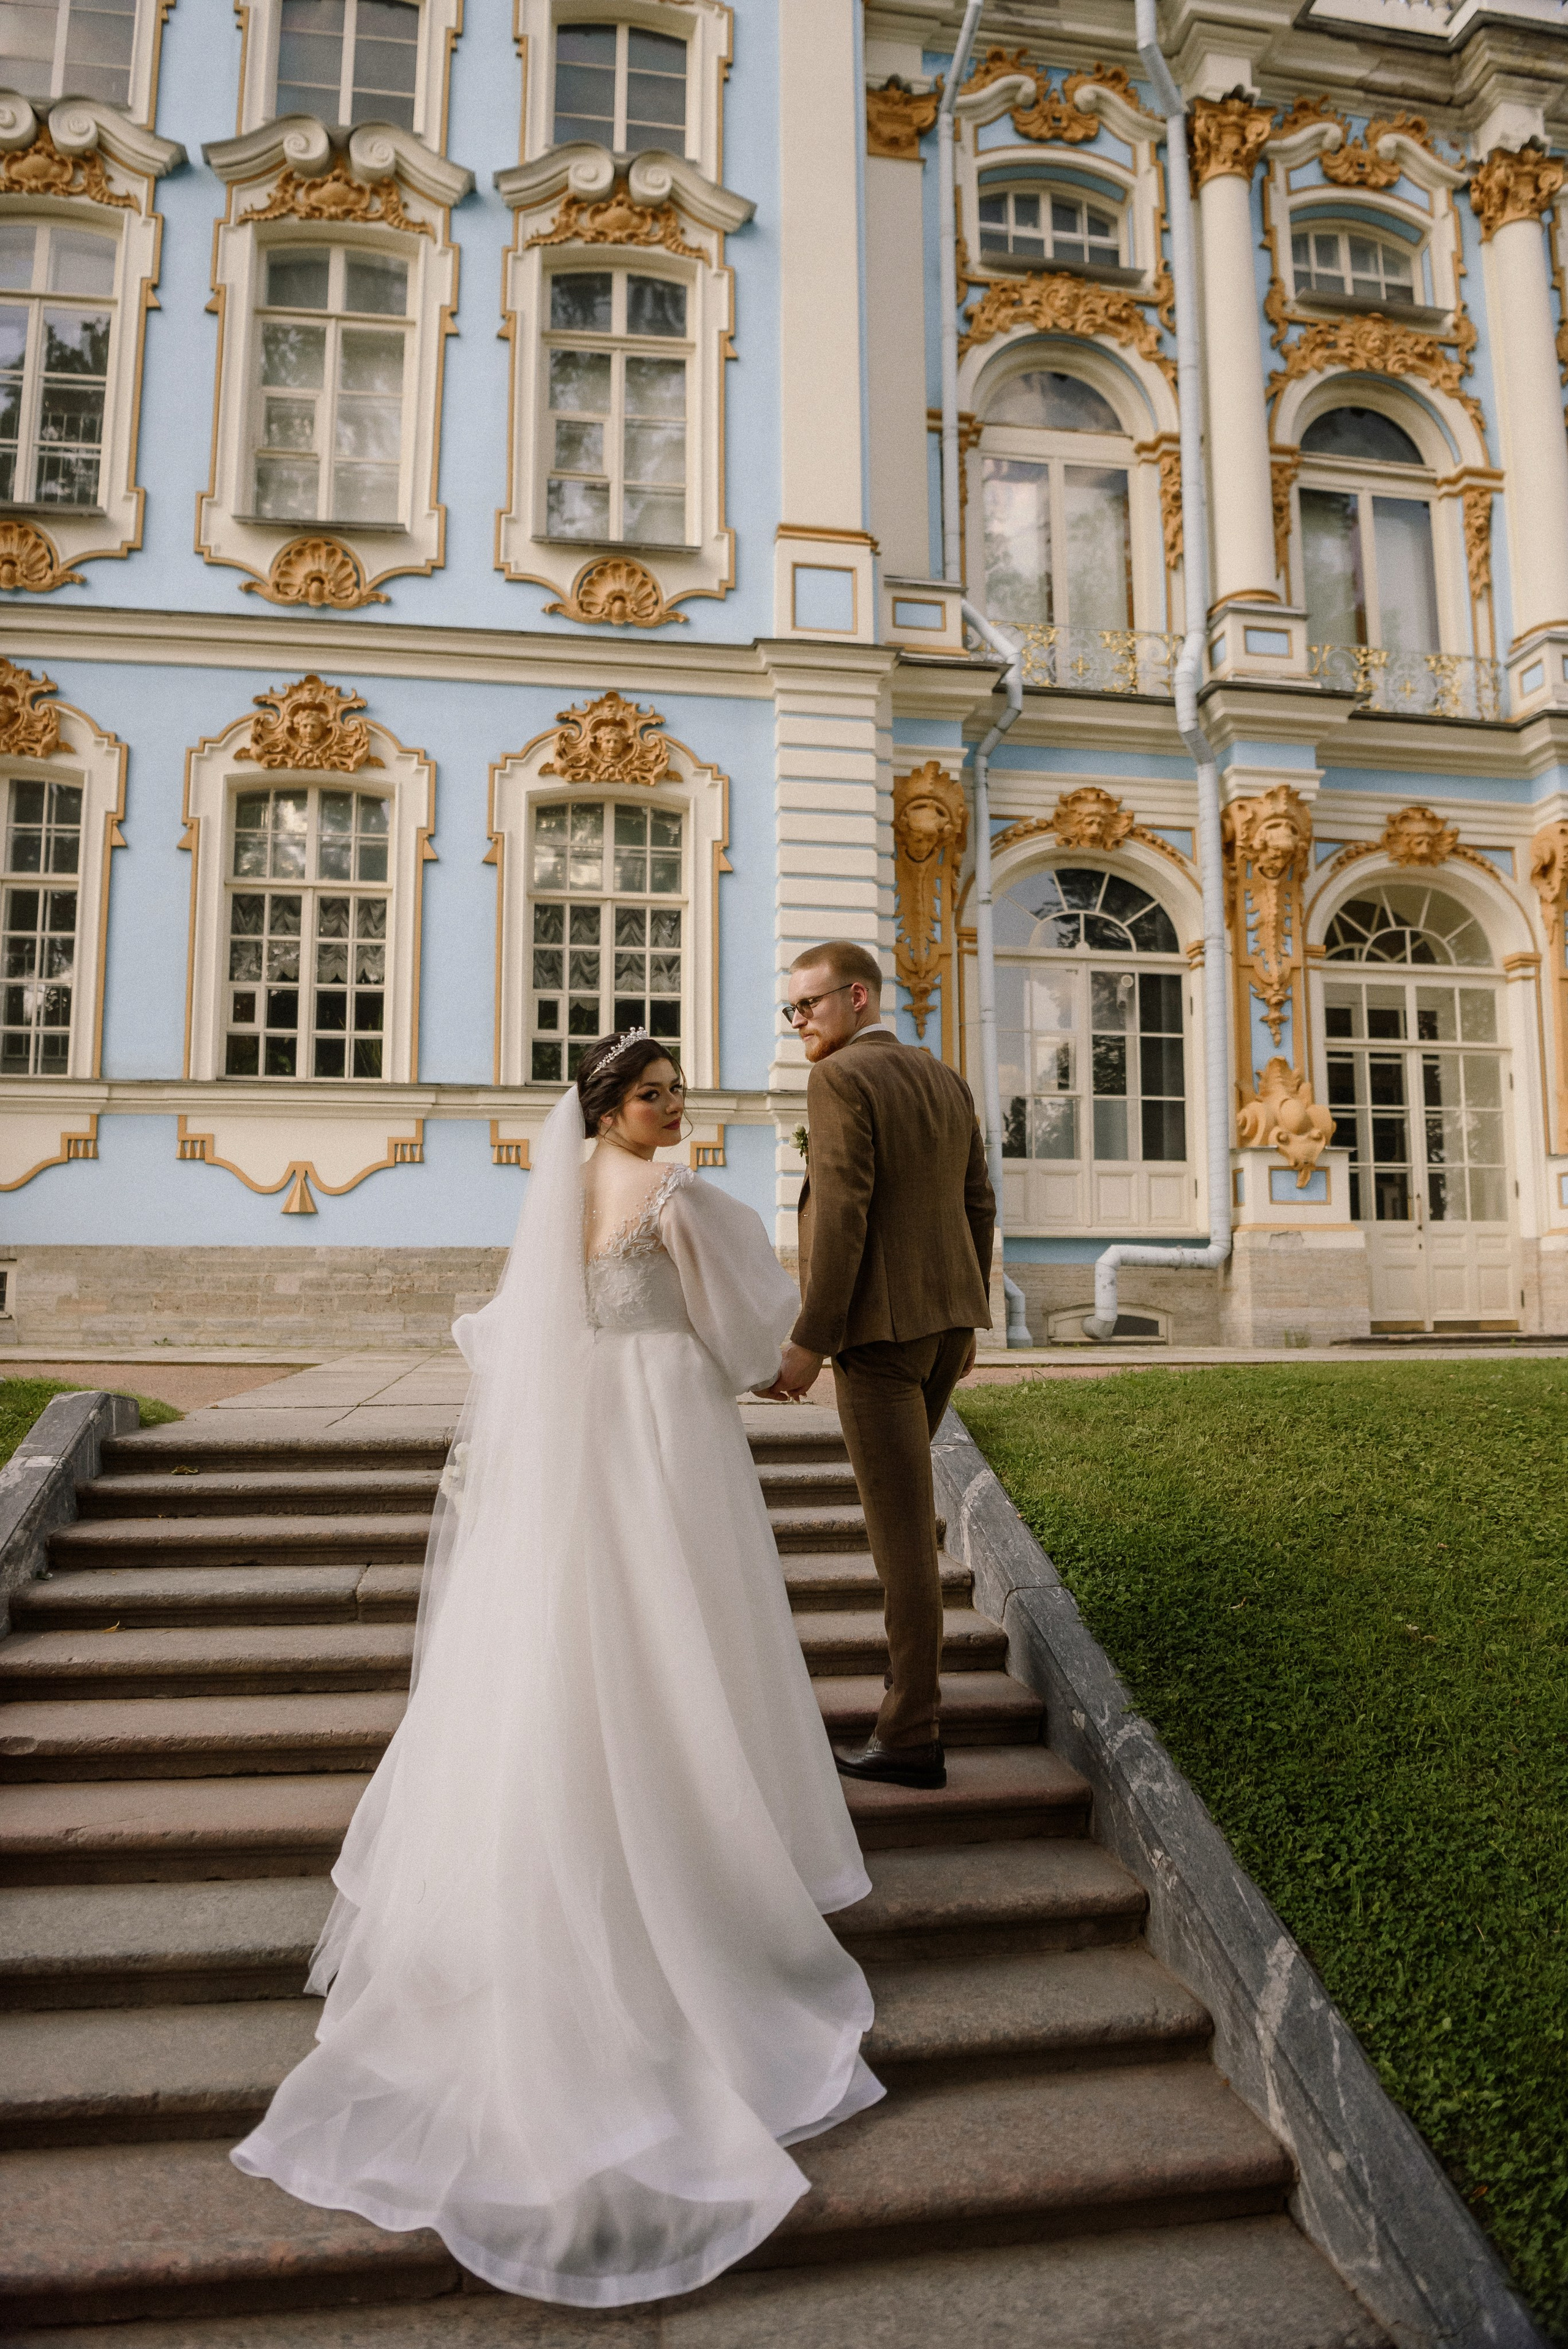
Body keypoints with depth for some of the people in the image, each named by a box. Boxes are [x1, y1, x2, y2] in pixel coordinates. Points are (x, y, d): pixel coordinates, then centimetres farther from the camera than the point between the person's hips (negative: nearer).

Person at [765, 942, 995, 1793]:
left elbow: (841, 1215, -20)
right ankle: (913, 1643, 42)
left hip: (877, 1325, -8)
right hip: (947, 1316, 9)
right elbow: (978, 1205, 14)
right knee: (900, 1488, 27)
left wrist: (809, 1340, -17)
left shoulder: (841, 1080, -13)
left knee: (901, 1523, -4)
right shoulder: (947, 1081, 12)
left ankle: (914, 1736, 3)